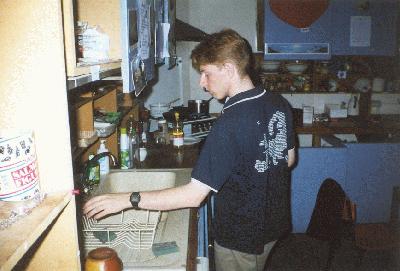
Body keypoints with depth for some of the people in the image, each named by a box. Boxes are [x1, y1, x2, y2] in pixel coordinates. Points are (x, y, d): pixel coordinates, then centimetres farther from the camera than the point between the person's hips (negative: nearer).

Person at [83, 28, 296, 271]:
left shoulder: (231, 124, -31)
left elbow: (193, 196, -32)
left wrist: (127, 199, -28)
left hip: (241, 238, -7)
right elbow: (288, 159, 8)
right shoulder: (279, 104, -6)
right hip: (275, 222, 7)